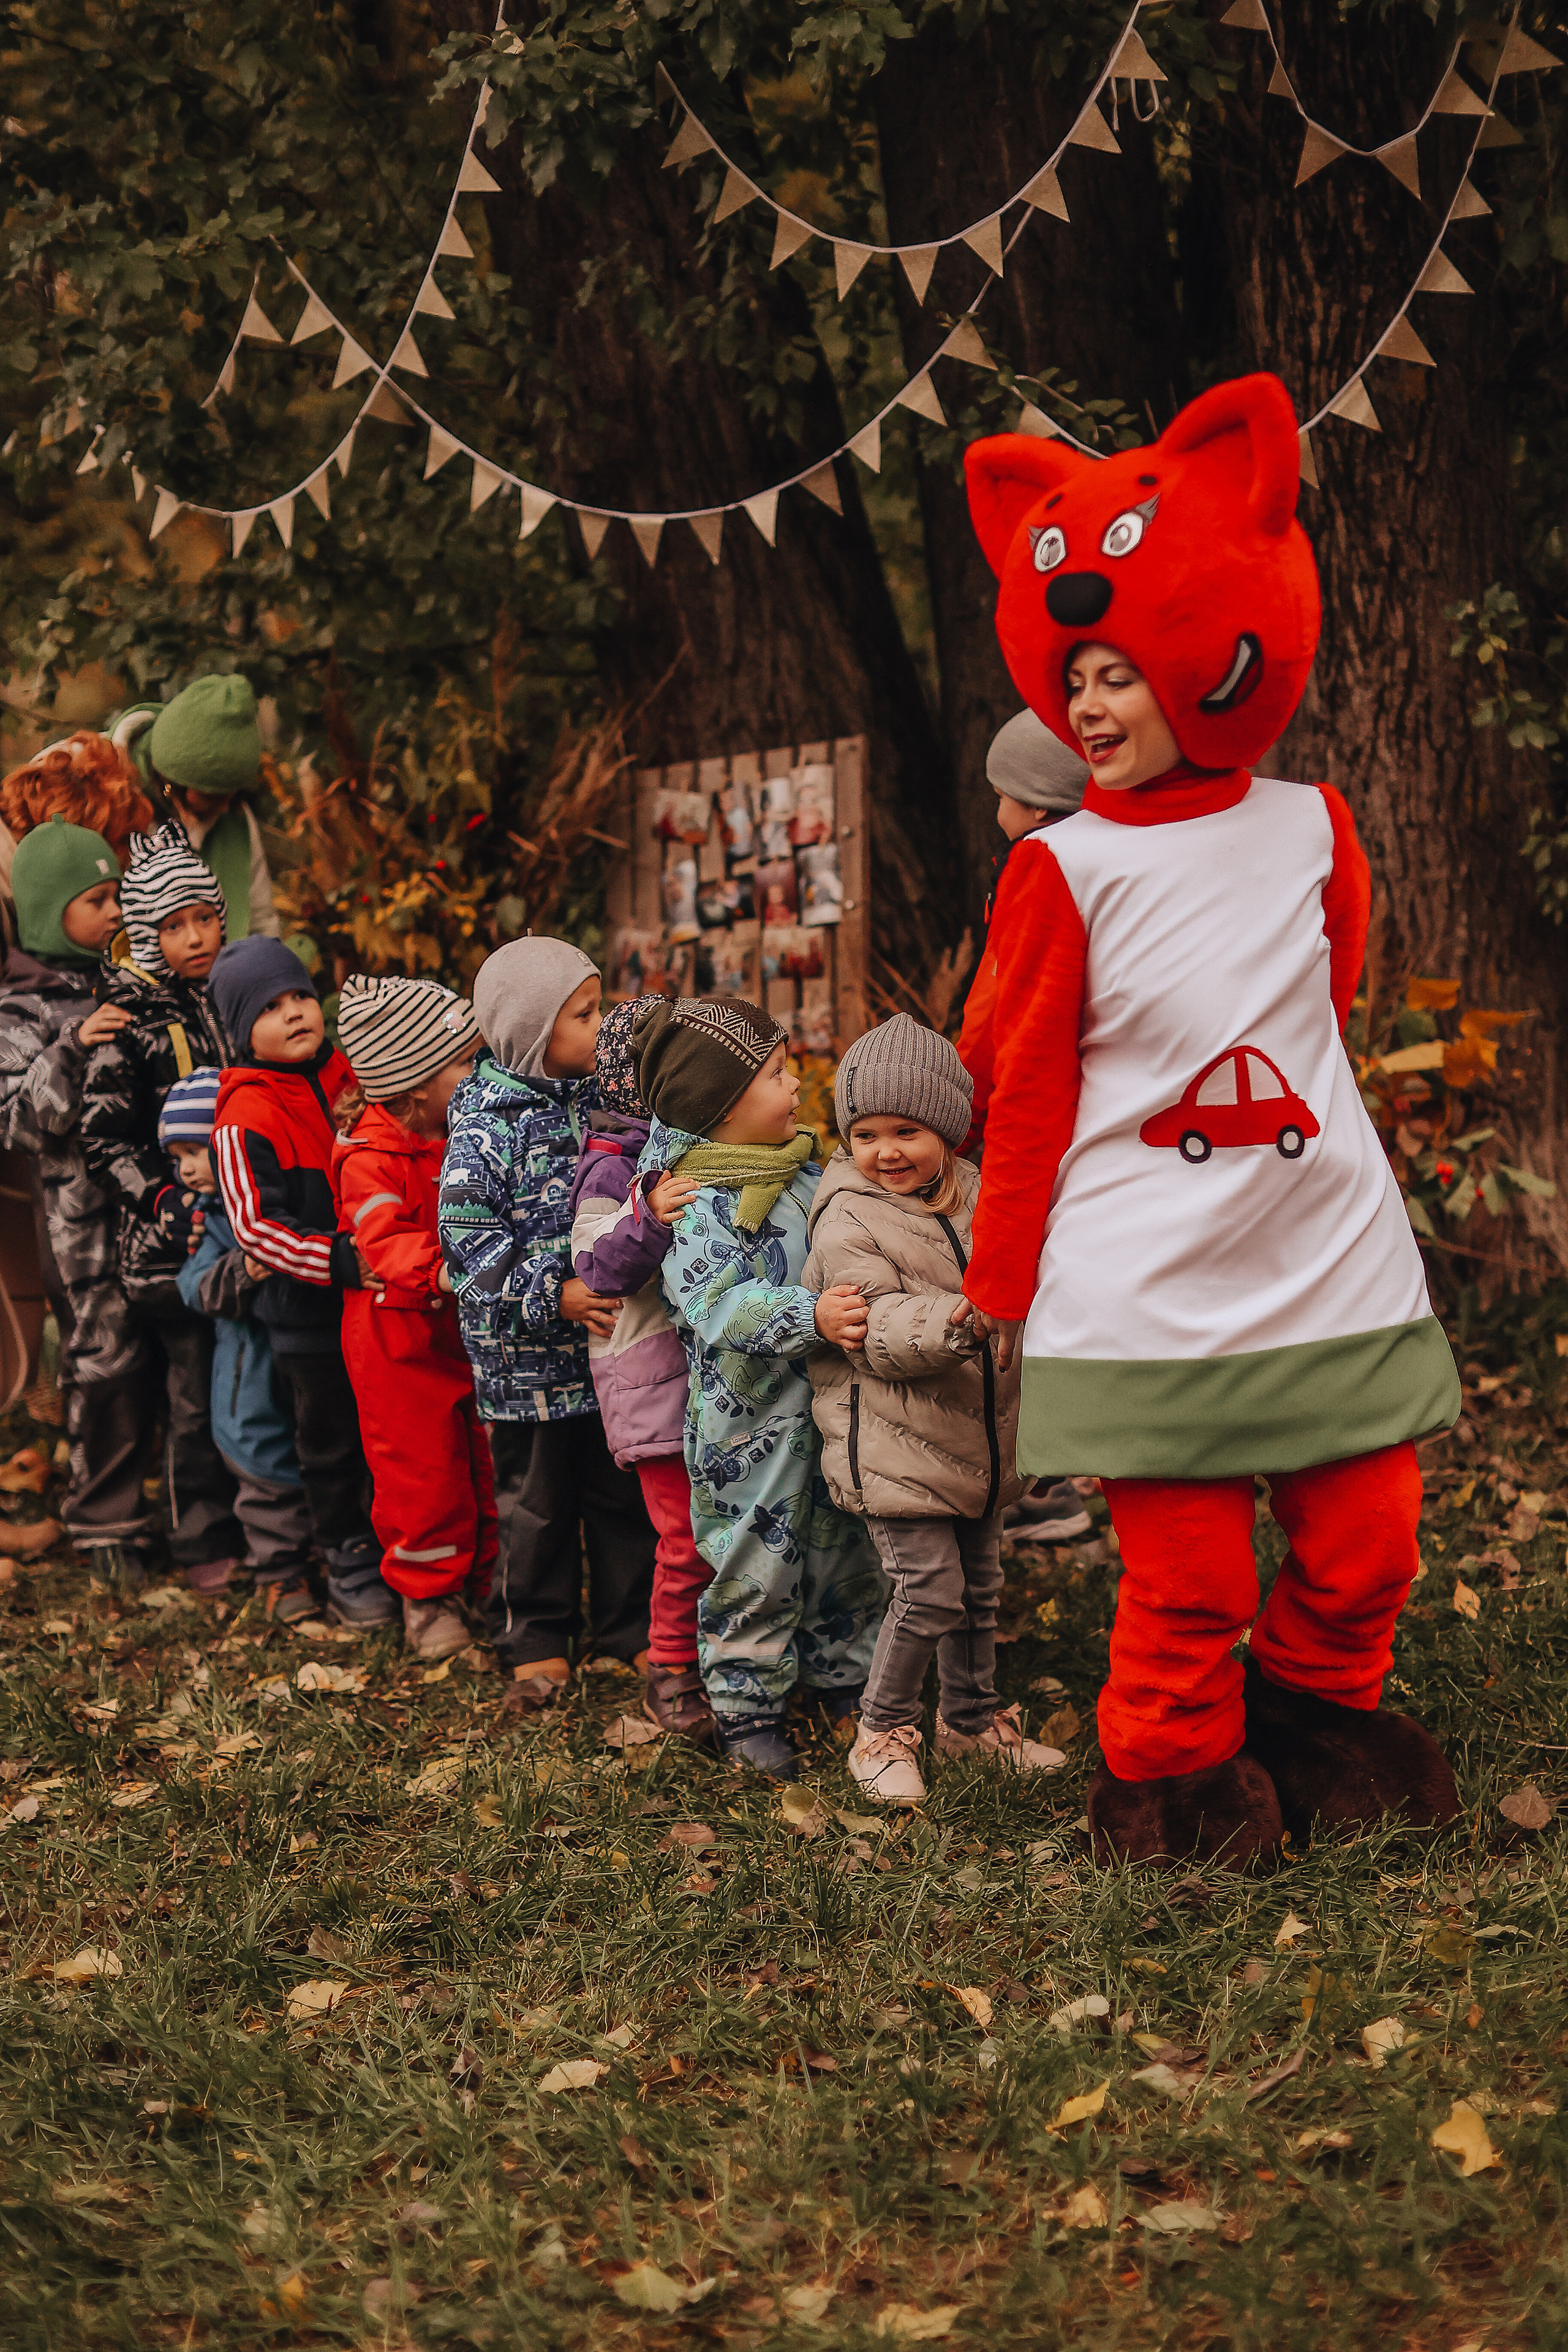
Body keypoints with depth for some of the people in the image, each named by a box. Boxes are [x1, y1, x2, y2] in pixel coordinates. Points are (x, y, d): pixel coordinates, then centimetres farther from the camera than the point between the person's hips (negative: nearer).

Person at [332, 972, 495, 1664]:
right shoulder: (371, 1155, -20)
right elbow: (384, 1242, -31)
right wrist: (440, 1269, -45)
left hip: (475, 1323, 6)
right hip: (403, 1337, -6)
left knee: (492, 1458, 13)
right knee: (421, 1463, 2)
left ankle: (494, 1575, 30)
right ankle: (428, 1593, 20)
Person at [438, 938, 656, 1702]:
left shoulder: (607, 1100, 5)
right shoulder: (486, 1123, -14)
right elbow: (467, 1234, -18)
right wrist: (553, 1295, -20)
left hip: (615, 1338, 5)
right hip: (528, 1354, -5)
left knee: (625, 1491, 14)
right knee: (536, 1502, 8)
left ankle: (632, 1627, 28)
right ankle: (537, 1641, 22)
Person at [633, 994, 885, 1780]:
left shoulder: (802, 1168, 6)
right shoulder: (701, 1205, -20)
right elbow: (720, 1306, -32)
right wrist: (810, 1317, -40)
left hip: (829, 1410, 8)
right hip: (750, 1425, -8)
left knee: (845, 1550, 19)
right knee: (756, 1568, 3)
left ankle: (843, 1678, 37)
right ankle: (747, 1709, 18)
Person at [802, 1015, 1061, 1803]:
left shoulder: (977, 1197, 6)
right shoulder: (847, 1221, -14)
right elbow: (879, 1330, -25)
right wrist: (954, 1322, -40)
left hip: (979, 1434, 7)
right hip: (894, 1442, -7)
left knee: (980, 1582, 16)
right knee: (931, 1588, -10)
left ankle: (971, 1716, 34)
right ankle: (882, 1732, 7)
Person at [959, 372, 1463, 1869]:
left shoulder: (1311, 829, 3)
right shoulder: (1064, 867, -4)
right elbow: (1027, 1092, 0)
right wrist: (999, 1286, 3)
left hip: (1331, 1263, 3)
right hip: (1145, 1287, -3)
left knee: (1366, 1544, 9)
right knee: (1186, 1576, 1)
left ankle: (1318, 1713, 36)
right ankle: (1172, 1772, 24)